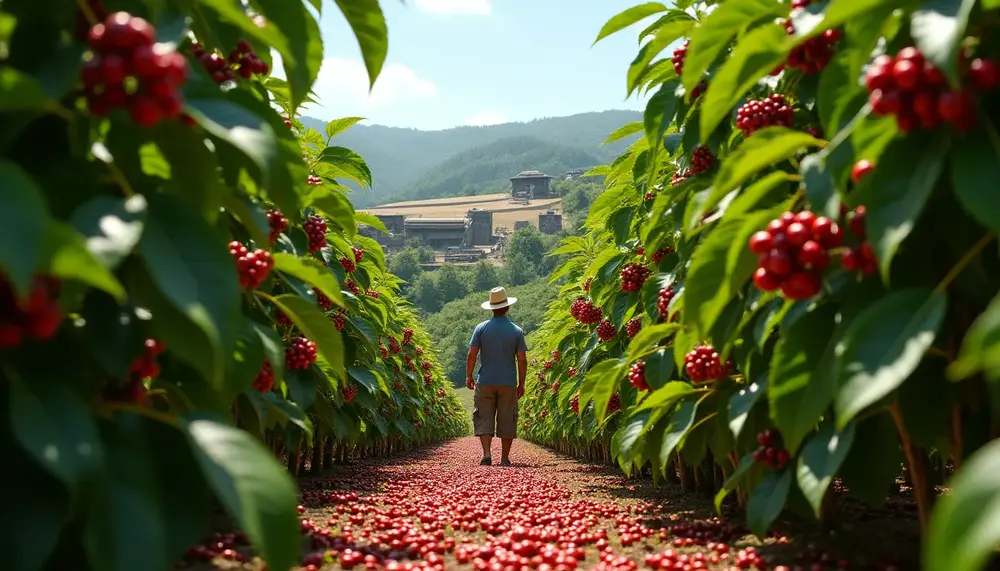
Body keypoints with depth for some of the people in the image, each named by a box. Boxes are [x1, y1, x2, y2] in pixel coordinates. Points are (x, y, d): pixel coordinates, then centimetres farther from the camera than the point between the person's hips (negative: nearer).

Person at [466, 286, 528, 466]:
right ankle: (505, 459, 10)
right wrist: (521, 384, 6)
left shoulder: (481, 328, -2)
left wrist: (469, 377, 6)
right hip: (508, 383, 0)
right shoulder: (516, 331, -1)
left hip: (485, 382, 0)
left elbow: (472, 355, -5)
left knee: (484, 418, 4)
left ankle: (486, 454, -10)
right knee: (507, 420, 7)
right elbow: (522, 360, -2)